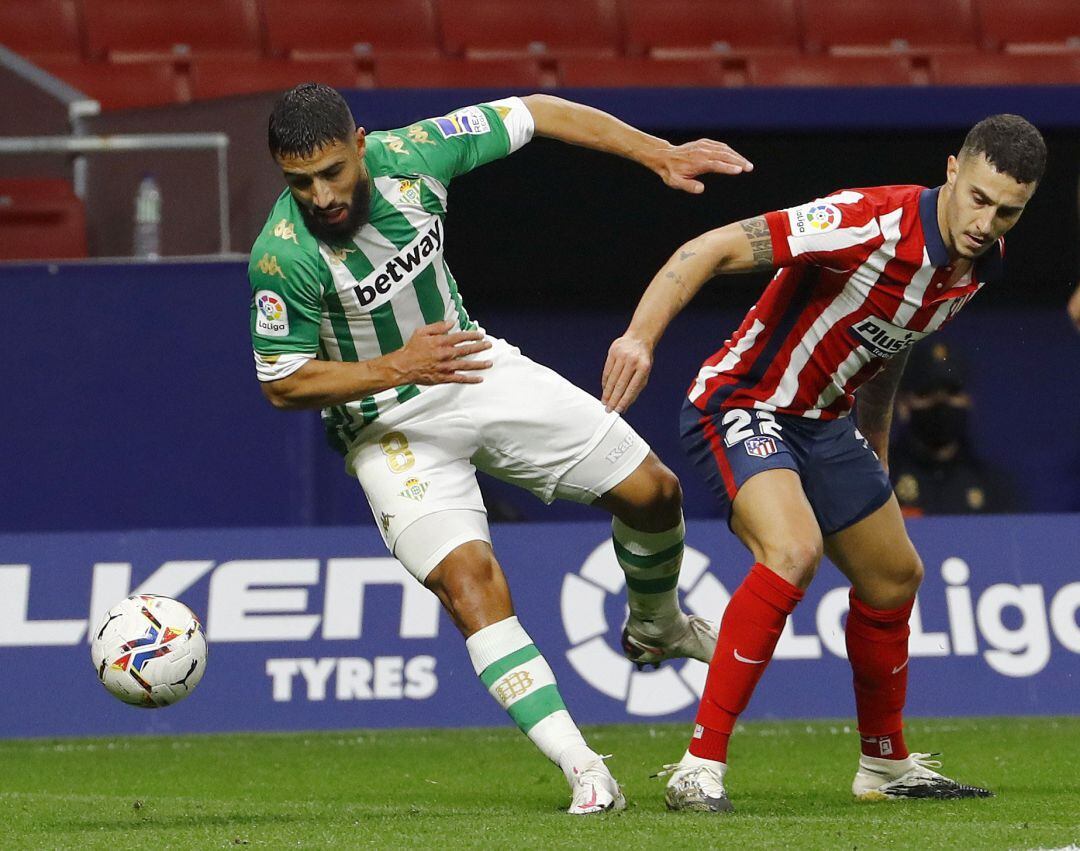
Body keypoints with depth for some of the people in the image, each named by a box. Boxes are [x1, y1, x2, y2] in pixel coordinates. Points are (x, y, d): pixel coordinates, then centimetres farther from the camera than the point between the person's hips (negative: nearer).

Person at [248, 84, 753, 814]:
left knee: (651, 489, 6)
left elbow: (533, 115, -5)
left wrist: (659, 154, -6)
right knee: (471, 583, -24)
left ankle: (656, 625, 39)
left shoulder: (411, 153, -19)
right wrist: (399, 368, -30)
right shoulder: (284, 256, -29)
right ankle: (585, 774, -23)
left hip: (478, 368, 5)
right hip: (389, 424, -5)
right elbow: (283, 384, -19)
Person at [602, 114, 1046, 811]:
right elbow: (713, 249, -30)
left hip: (821, 422, 9)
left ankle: (887, 765, 42)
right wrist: (642, 336, -42)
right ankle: (701, 767, -27)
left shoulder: (981, 263, -2)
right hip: (742, 406, -9)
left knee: (896, 578, 19)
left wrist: (875, 450, 26)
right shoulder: (874, 222, -28)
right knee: (793, 550, -32)